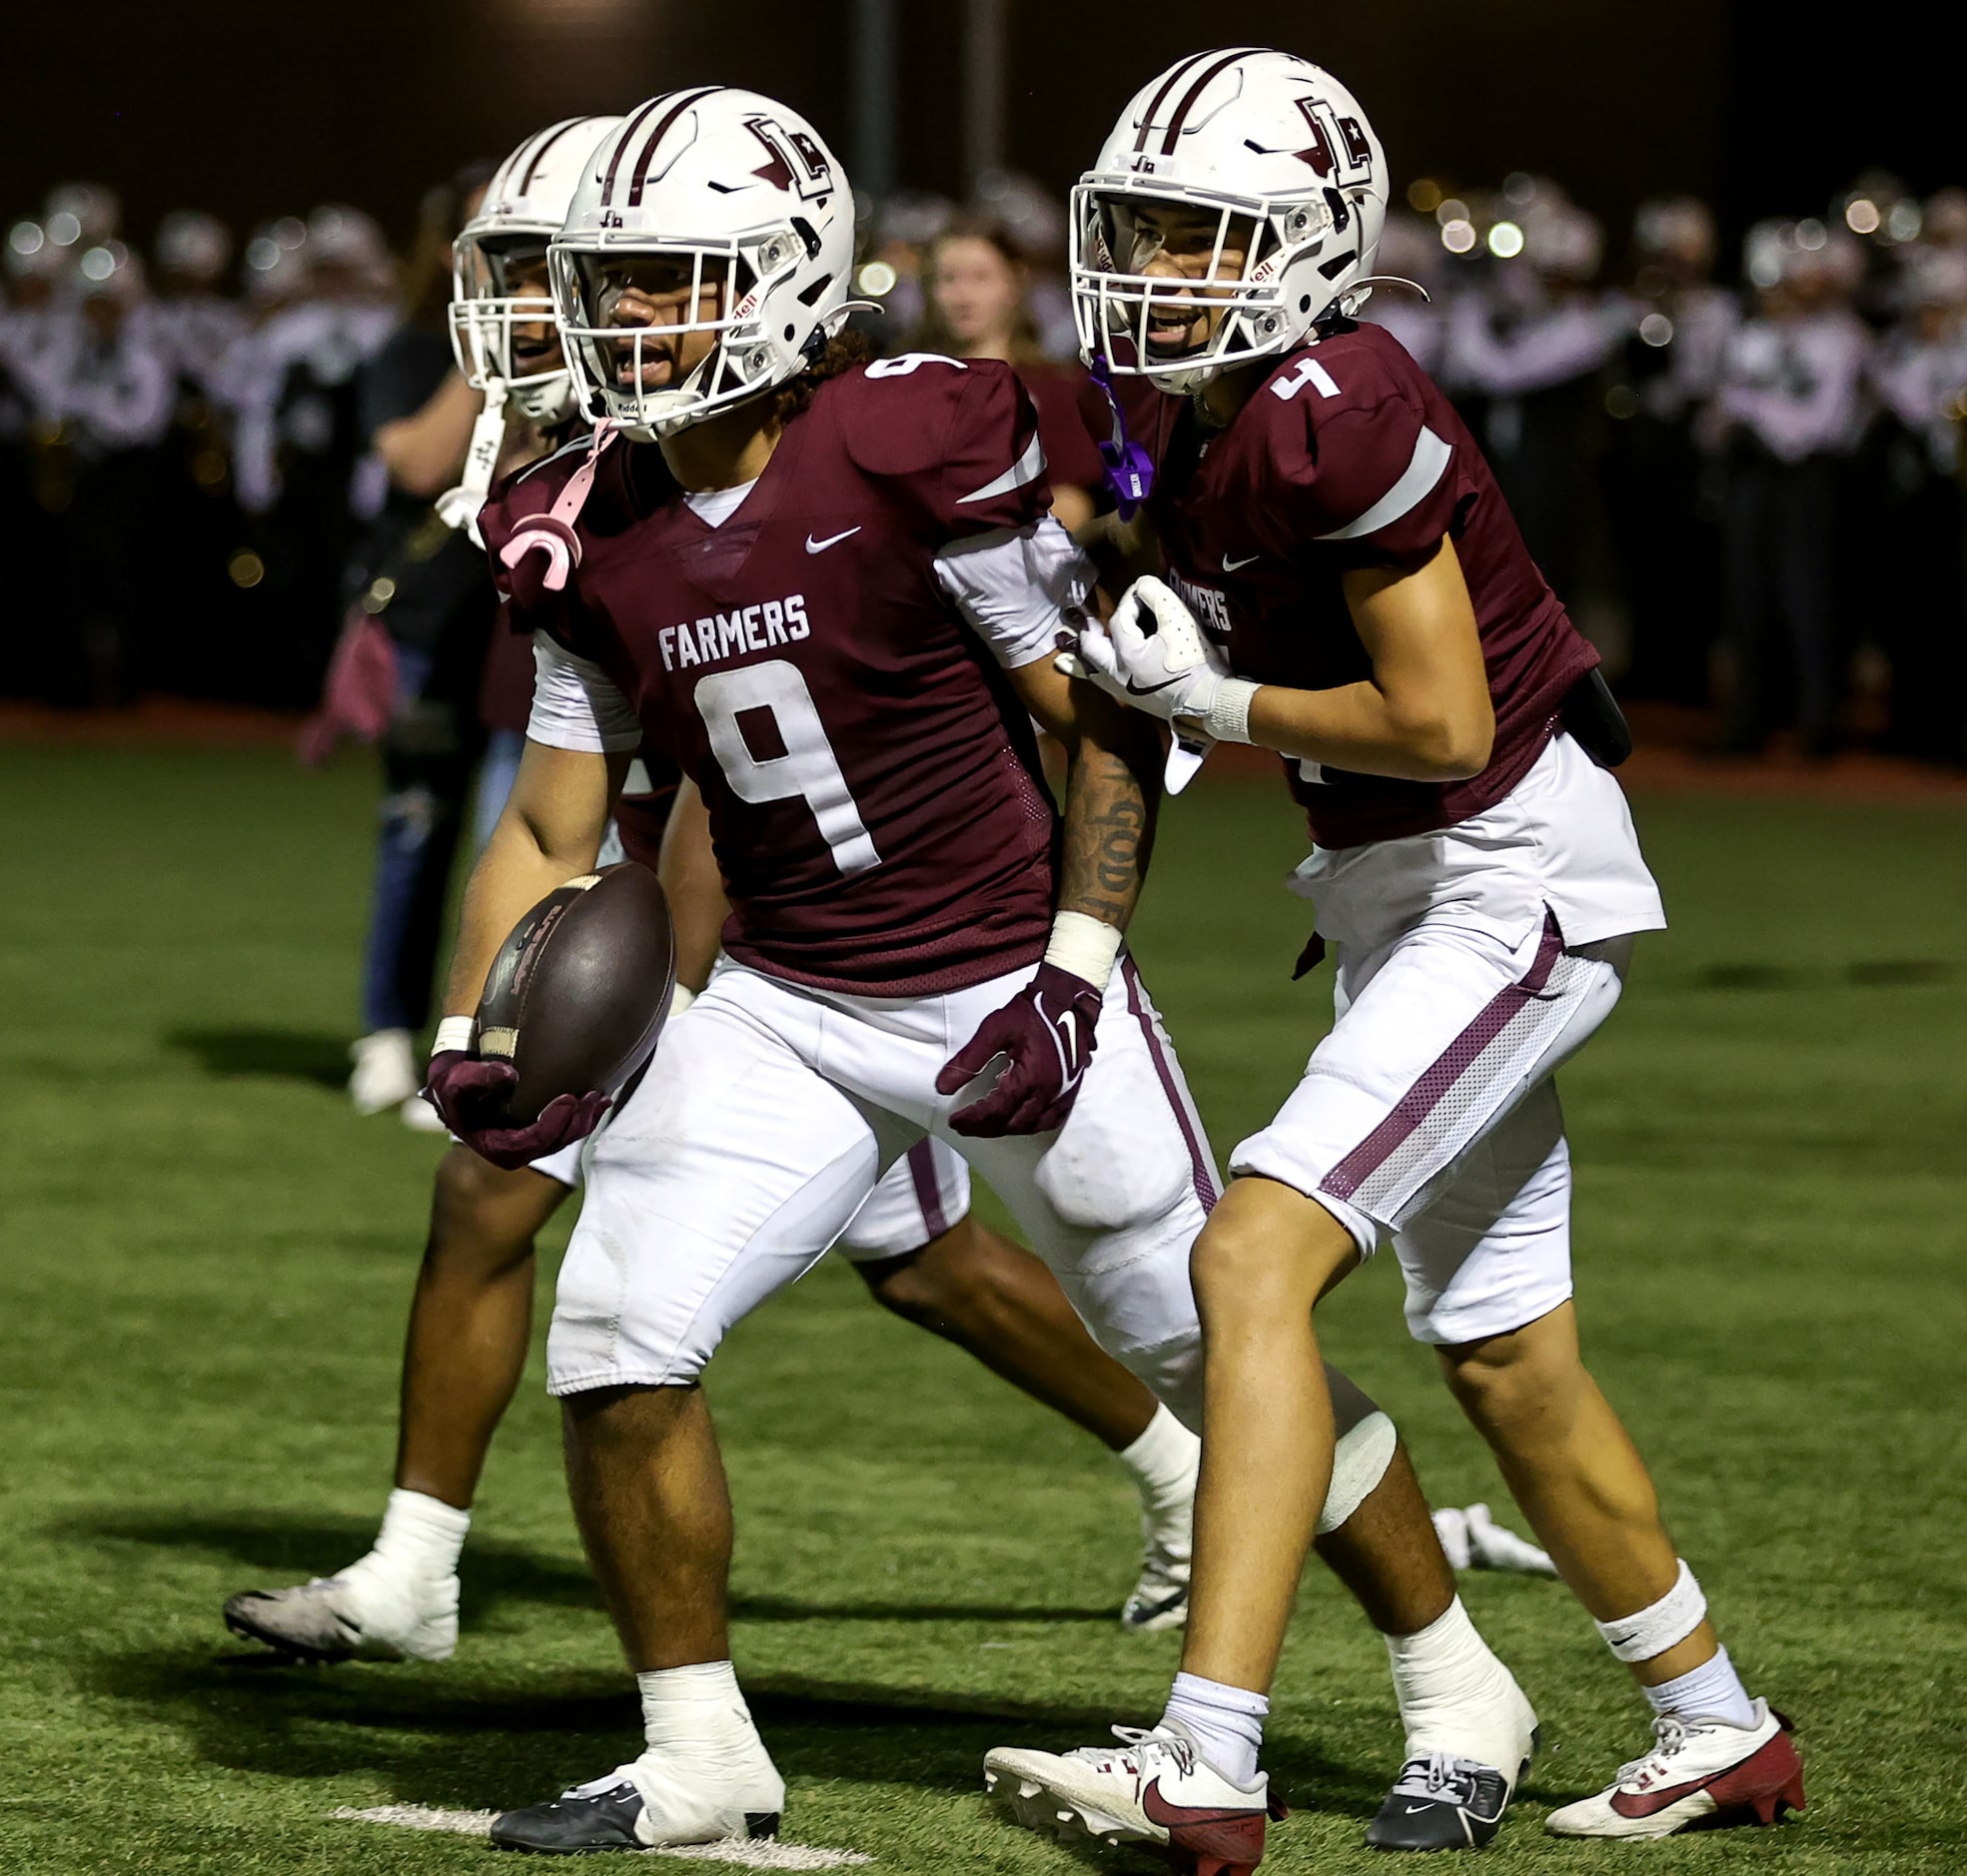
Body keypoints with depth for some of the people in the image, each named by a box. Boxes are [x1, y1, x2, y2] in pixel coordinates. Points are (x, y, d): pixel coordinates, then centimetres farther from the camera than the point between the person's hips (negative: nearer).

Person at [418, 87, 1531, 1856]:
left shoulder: (916, 449, -20)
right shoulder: (593, 532, -2)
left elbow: (1108, 721, -13)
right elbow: (555, 826, 6)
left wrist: (1074, 979, -18)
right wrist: (475, 1039, -9)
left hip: (1013, 995, -5)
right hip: (787, 1009, 5)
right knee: (615, 1341, -10)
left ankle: (1457, 1689, 27)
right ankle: (697, 1759, 7)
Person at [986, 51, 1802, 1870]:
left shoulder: (1334, 413, -24)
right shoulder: (1180, 418, 3)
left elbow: (1438, 722, -22)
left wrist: (1212, 700, -15)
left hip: (1514, 880, -10)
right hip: (1400, 892, 10)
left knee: (1253, 1259, -21)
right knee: (1507, 1365, 17)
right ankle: (1720, 1729, 35)